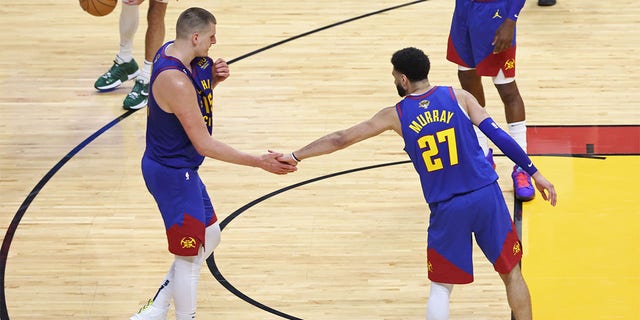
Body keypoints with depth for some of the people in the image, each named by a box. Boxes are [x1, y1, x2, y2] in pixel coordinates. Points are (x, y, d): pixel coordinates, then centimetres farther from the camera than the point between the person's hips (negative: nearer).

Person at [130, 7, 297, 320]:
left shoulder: (172, 51, -1)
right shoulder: (175, 81, -30)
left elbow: (197, 96, 18)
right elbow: (204, 145, -27)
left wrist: (213, 78, -4)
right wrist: (260, 162, -25)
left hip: (179, 168, 10)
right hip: (172, 174, -10)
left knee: (209, 238, 21)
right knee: (189, 257, 3)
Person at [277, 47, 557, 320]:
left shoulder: (395, 115, 2)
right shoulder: (458, 97, 1)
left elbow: (341, 139, 7)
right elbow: (499, 137, -4)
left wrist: (295, 157, 18)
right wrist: (535, 173, 2)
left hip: (447, 208, 0)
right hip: (486, 196, 0)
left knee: (440, 287, 12)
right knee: (511, 273, 14)